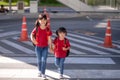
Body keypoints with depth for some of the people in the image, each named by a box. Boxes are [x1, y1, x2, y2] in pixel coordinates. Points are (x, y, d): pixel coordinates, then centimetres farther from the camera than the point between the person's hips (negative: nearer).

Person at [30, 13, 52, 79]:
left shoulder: (47, 30, -7)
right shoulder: (36, 29, -7)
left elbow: (49, 39, -3)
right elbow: (32, 34, 5)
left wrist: (50, 47, -2)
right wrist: (33, 40, -13)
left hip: (45, 47, -1)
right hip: (38, 47, 1)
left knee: (44, 60, -7)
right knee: (39, 60, 14)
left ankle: (43, 73, 2)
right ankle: (40, 71, 34)